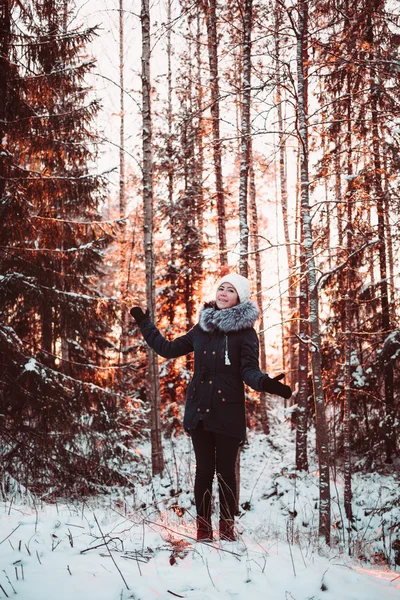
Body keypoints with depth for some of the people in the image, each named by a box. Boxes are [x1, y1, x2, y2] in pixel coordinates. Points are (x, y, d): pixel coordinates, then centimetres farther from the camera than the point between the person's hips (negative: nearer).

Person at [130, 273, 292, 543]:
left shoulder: (245, 331, -1)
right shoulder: (202, 328, 12)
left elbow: (249, 370, -8)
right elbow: (168, 348, 22)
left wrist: (265, 382, -30)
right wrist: (145, 324, 27)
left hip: (228, 412, -3)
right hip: (199, 410, 3)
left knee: (226, 471, 2)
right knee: (204, 470, 5)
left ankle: (228, 527, 14)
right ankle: (203, 528, 13)